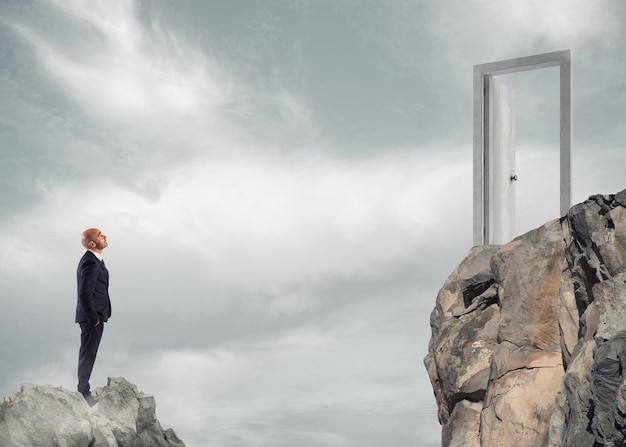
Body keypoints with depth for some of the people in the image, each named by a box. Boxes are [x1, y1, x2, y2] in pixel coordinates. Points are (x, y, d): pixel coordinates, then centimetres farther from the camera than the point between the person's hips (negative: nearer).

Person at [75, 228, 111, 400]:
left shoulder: (92, 260, 11)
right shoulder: (91, 263, -22)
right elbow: (85, 295, -25)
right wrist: (94, 318, -17)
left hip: (93, 316, 10)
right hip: (92, 317, -10)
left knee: (88, 354, 17)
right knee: (88, 354, 0)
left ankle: (83, 389, 26)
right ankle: (84, 392, 8)